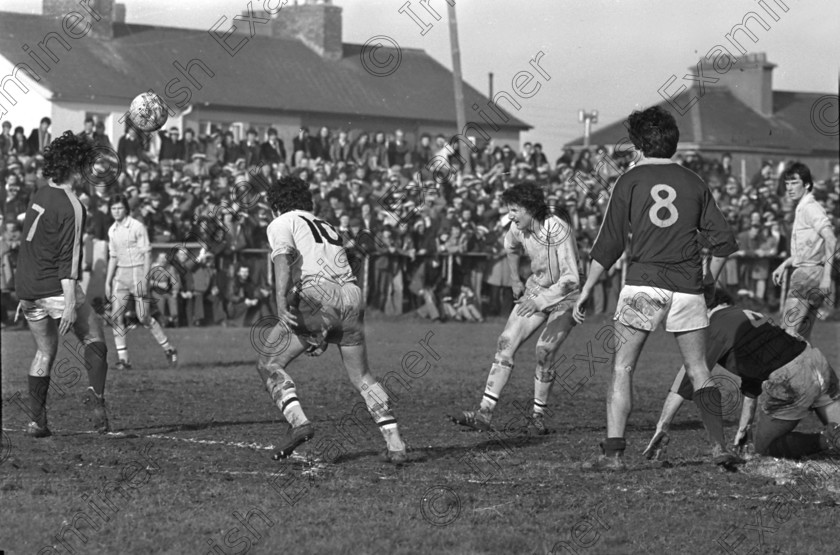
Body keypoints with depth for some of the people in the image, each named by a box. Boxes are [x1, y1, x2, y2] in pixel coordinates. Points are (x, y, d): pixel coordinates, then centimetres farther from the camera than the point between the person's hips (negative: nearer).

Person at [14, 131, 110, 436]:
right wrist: (70, 304, -21)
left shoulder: (40, 195, 9)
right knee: (94, 338, 5)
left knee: (44, 351, 14)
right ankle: (96, 395, -16)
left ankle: (37, 421, 8)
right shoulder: (71, 207, -15)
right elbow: (68, 258, -20)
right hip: (55, 287, -7)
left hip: (27, 287, 7)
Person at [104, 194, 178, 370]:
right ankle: (123, 358, -5)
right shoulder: (112, 230, 11)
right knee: (116, 316, -8)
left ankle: (169, 349, 11)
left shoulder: (137, 227, -7)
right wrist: (108, 282, 15)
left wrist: (144, 279, -16)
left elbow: (147, 254, -8)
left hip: (138, 272, -6)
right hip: (121, 274, 6)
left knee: (144, 317, -6)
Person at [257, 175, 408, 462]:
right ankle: (395, 445, 11)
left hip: (317, 296, -6)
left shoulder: (282, 224, 12)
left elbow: (283, 259, -8)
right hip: (352, 296, 6)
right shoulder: (327, 227, 33)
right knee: (361, 376, 19)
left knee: (269, 365, 5)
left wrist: (281, 306, -22)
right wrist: (323, 336, 34)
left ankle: (298, 422, -15)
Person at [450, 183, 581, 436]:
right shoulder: (518, 229, -8)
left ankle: (538, 417, -4)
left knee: (545, 349, -21)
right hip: (535, 288, 6)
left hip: (564, 295, -6)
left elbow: (571, 279, -31)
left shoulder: (557, 230, -29)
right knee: (506, 342, -6)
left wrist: (541, 300, -35)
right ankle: (484, 413, -8)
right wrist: (515, 280, 20)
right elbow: (511, 249, 19)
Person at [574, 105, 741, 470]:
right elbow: (723, 241, 10)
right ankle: (719, 447, 7)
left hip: (643, 283, -3)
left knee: (622, 368, 0)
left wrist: (586, 290, 6)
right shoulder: (694, 183, 11)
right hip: (687, 289, 3)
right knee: (698, 371, 12)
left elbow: (609, 244, 1)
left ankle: (613, 453, -8)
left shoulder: (631, 180, 3)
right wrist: (708, 282, 24)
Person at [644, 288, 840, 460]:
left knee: (764, 445, 14)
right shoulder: (749, 315, 27)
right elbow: (751, 386, 34)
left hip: (790, 384, -7)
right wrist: (743, 429, 38)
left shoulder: (716, 327, 1)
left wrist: (661, 427, -6)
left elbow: (687, 379, -6)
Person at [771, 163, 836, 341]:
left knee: (789, 330, -17)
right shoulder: (802, 209, 21)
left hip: (810, 272, -10)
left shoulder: (810, 208, -10)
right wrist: (784, 265, 22)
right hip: (803, 272, 10)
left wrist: (826, 275, -27)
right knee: (801, 337, 8)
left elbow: (831, 240, -22)